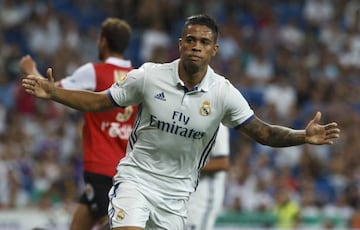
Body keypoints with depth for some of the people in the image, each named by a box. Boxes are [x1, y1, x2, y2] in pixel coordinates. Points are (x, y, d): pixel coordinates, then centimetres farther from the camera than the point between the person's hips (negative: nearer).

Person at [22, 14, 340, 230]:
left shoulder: (224, 93, -8)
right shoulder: (149, 76, -8)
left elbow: (264, 133, -7)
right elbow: (99, 102, 1)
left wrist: (304, 136, -23)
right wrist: (52, 92, -11)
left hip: (176, 194, 2)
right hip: (135, 178, -1)